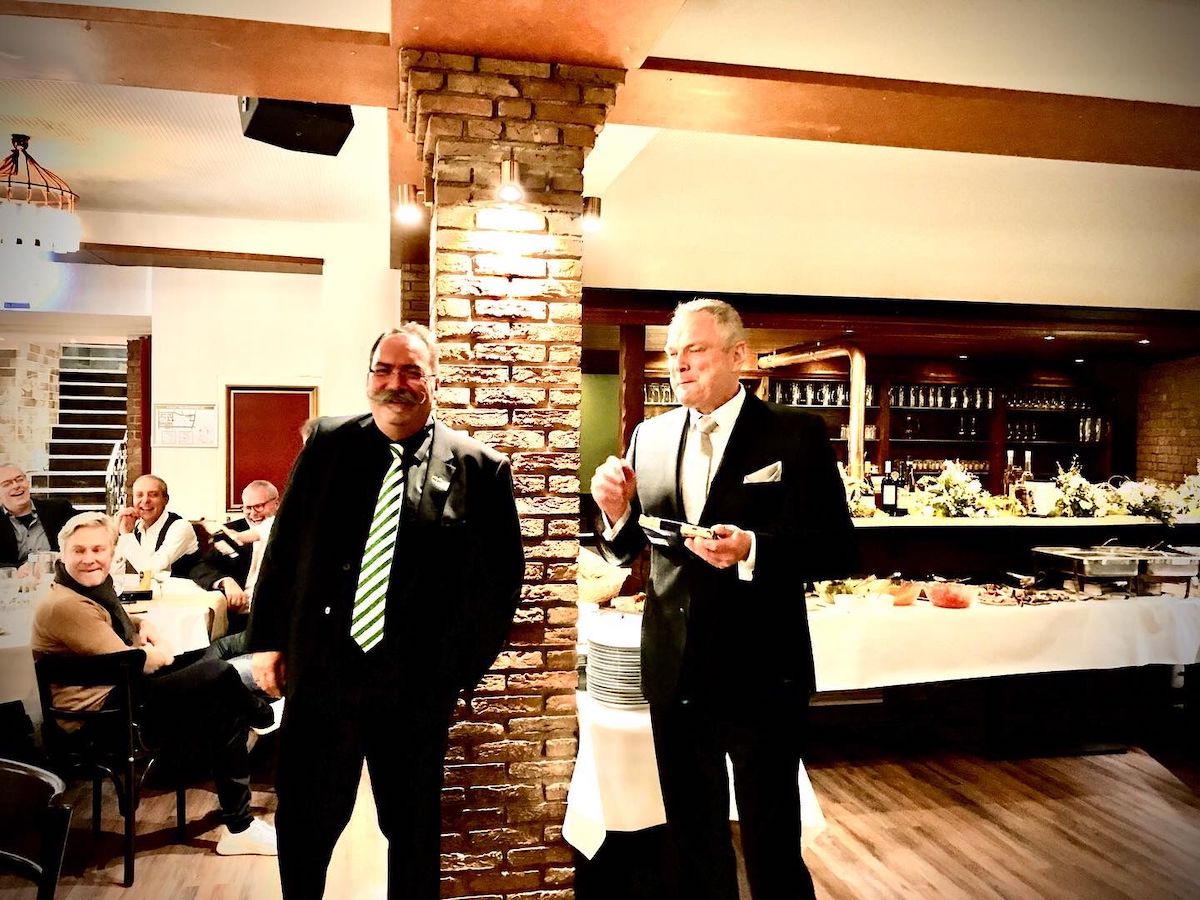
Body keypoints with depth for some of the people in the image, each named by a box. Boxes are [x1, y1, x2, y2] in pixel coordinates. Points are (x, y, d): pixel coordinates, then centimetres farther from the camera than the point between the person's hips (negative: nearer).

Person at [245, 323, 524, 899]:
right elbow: (283, 546, 6)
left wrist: (464, 665, -4)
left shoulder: (480, 468, -6)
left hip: (416, 684, -2)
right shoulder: (326, 445, 3)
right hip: (319, 668, 2)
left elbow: (503, 575, -2)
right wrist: (268, 640, 4)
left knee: (414, 829, 16)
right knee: (303, 822, 17)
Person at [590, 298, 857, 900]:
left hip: (761, 675, -4)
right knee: (693, 840, 21)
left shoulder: (796, 434, -8)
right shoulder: (650, 437, 5)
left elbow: (838, 550, -11)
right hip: (675, 672, 4)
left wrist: (752, 550, -26)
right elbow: (628, 549, 10)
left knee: (772, 849, 12)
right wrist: (615, 511, -11)